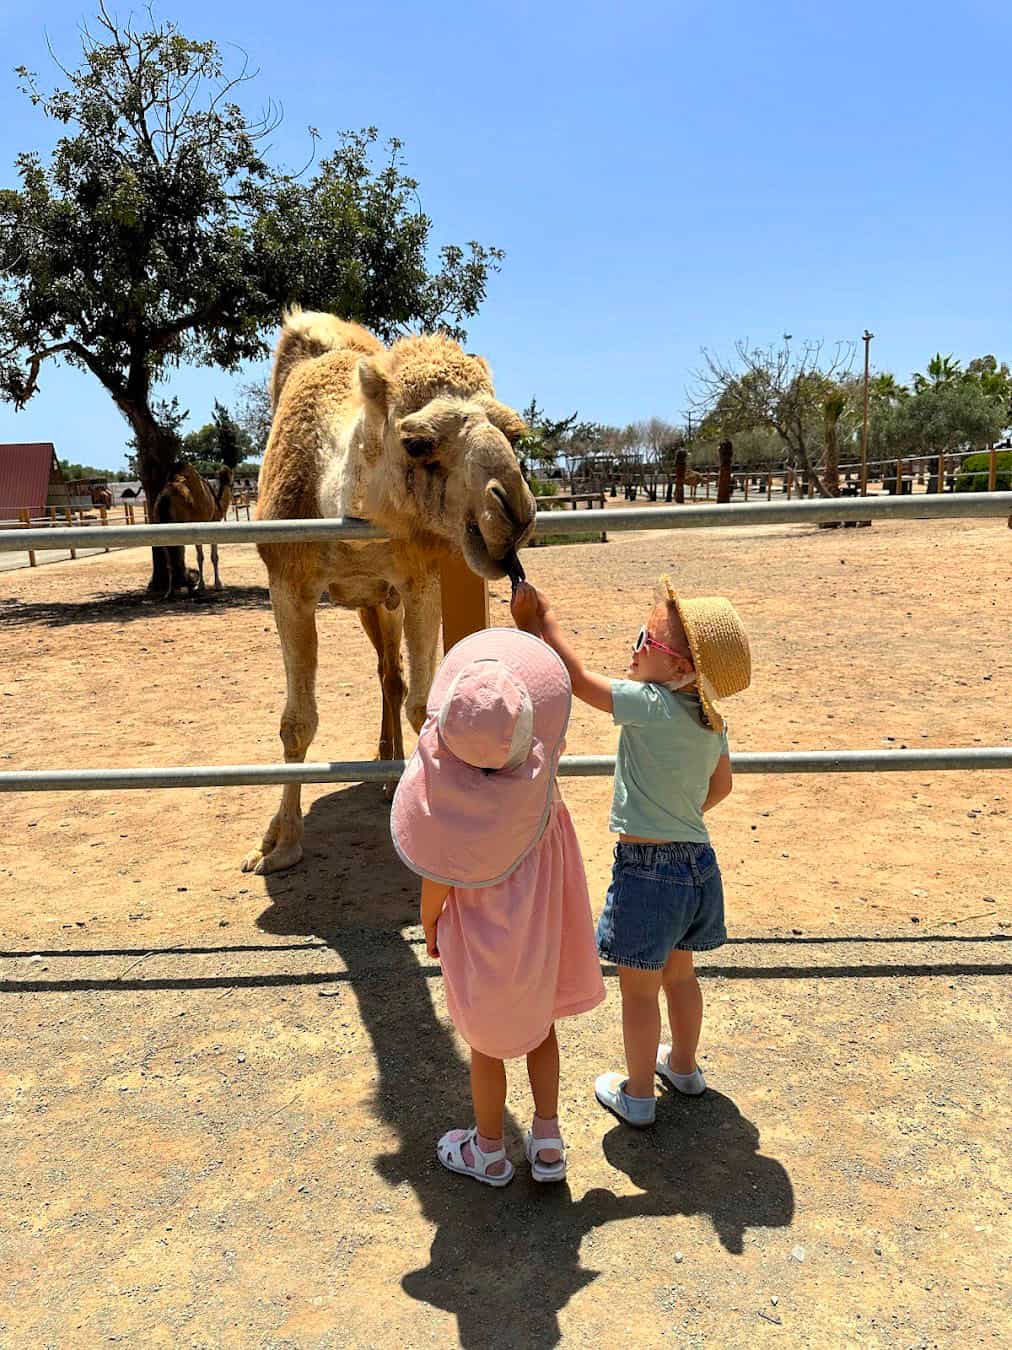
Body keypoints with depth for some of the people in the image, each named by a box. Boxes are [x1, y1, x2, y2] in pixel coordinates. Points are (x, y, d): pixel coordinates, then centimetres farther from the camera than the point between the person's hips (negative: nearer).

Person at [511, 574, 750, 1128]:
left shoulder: (652, 705, -22)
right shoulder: (711, 721, 1)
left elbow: (579, 678, -17)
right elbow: (720, 786, 15)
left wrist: (542, 621, -7)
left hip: (648, 867, -8)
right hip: (698, 859, 8)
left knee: (638, 988, 11)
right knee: (678, 974, 27)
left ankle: (637, 1094, 28)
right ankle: (683, 1066, 46)